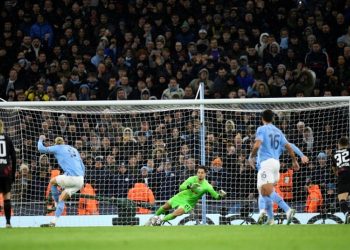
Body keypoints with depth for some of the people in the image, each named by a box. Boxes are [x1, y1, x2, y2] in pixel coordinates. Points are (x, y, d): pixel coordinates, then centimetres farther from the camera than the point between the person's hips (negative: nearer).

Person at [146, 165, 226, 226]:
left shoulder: (206, 186, -21)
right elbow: (181, 187, -24)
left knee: (176, 213, -26)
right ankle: (155, 216, 41)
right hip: (181, 196, 2)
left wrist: (221, 195, -39)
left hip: (189, 202, -2)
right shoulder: (192, 179, -17)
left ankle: (161, 221, -9)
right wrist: (189, 186, -43)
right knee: (165, 207, 12)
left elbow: (216, 196, -16)